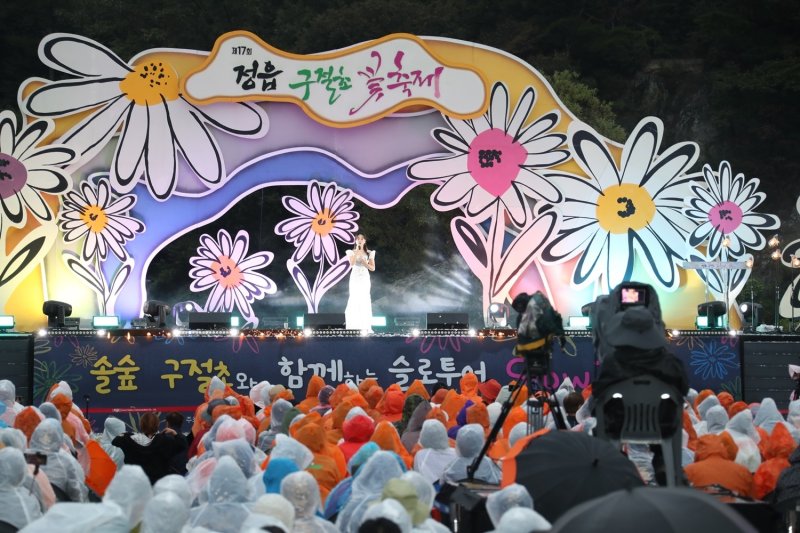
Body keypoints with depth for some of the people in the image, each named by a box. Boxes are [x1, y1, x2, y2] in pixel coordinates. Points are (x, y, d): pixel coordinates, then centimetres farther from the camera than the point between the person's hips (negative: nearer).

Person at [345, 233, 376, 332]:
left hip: (365, 278, 1)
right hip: (355, 278, -1)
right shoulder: (352, 252, 3)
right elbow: (352, 264, -16)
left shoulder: (369, 253, 6)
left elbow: (372, 268, 1)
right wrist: (357, 251, -16)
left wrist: (364, 262, -13)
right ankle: (354, 326, -3)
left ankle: (366, 326, 2)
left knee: (365, 301, -1)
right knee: (354, 300, -6)